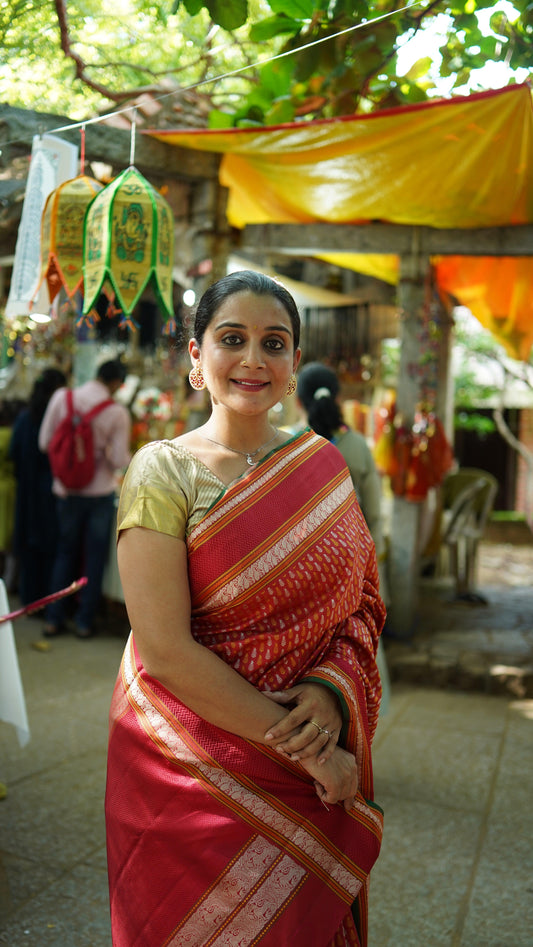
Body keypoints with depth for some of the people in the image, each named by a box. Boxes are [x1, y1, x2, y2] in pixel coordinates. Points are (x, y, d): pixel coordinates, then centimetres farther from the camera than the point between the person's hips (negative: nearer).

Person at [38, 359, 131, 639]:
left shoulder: (62, 397, -7)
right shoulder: (117, 412, -14)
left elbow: (44, 442, -4)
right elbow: (119, 460, -13)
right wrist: (132, 458, 9)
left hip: (67, 490, 3)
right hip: (101, 491, -3)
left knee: (65, 553, 16)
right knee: (95, 557, 10)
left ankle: (54, 619, 19)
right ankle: (84, 621, 16)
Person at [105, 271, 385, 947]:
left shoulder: (323, 465, 2)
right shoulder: (163, 471, -12)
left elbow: (362, 603, 5)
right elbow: (164, 647, -18)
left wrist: (334, 689, -16)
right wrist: (299, 745, -17)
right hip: (194, 773, -3)